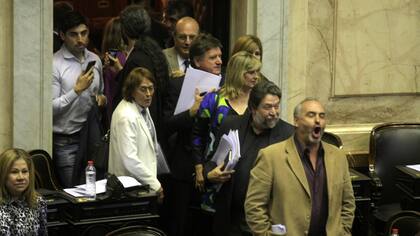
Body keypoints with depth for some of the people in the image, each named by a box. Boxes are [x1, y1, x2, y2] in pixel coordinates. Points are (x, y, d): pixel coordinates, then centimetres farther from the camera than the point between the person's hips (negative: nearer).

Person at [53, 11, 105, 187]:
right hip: (66, 142, -5)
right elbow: (51, 108, -15)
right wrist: (77, 90, -21)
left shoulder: (95, 60, 8)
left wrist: (102, 99, 1)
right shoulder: (55, 64, -11)